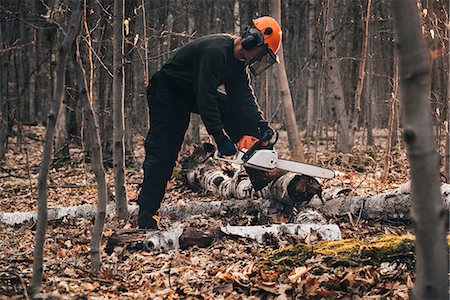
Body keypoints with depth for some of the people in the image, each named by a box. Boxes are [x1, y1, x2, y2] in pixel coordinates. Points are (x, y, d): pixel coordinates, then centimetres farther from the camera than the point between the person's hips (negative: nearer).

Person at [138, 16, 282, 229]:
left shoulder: (237, 59, -4)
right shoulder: (215, 52, -33)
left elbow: (244, 95, -2)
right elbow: (206, 99, -35)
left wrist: (261, 124, -15)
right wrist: (221, 139, -35)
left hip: (196, 92, 9)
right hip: (167, 94, -9)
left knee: (239, 112, -5)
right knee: (163, 154, -11)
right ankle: (146, 216, -7)